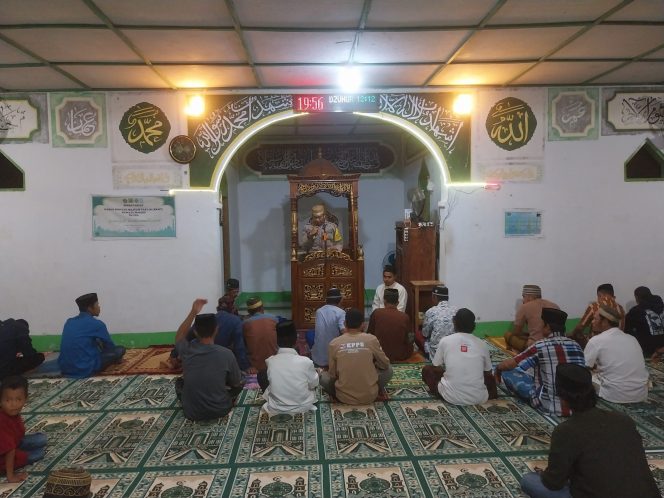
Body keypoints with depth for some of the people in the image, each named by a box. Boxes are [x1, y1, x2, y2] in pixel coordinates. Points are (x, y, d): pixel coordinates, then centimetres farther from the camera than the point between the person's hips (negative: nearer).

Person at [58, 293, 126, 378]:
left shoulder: (69, 322, 10)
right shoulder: (96, 324, -8)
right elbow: (111, 346, 7)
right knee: (120, 350, 6)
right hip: (85, 369, -7)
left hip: (65, 368, 7)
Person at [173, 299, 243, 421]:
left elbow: (179, 335, 11)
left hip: (191, 412, 2)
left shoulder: (187, 351, -14)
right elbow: (237, 384, -2)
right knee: (239, 384, 24)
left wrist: (193, 312, 1)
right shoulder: (226, 354, -18)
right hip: (220, 410, -1)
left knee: (179, 382, 29)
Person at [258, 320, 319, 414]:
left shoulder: (270, 361, -18)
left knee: (261, 374, 18)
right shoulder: (305, 362, -24)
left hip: (276, 409, -1)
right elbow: (314, 384, -6)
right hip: (303, 407, 1)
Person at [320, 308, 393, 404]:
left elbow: (332, 374, 1)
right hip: (369, 396, -1)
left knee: (323, 375, 25)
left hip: (344, 397, 2)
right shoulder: (371, 340, -8)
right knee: (388, 369, 21)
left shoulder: (334, 343, -7)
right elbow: (385, 364, 5)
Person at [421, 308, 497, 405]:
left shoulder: (445, 341, -1)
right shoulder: (482, 344, 3)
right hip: (479, 398, 3)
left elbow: (435, 367, 11)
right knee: (489, 377, 35)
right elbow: (488, 372, 17)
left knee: (426, 369, 19)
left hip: (452, 397, -3)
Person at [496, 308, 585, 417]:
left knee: (508, 371, 1)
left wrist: (498, 368, 15)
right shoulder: (576, 346, 2)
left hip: (550, 406, -7)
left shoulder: (540, 346, -13)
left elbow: (509, 364, -8)